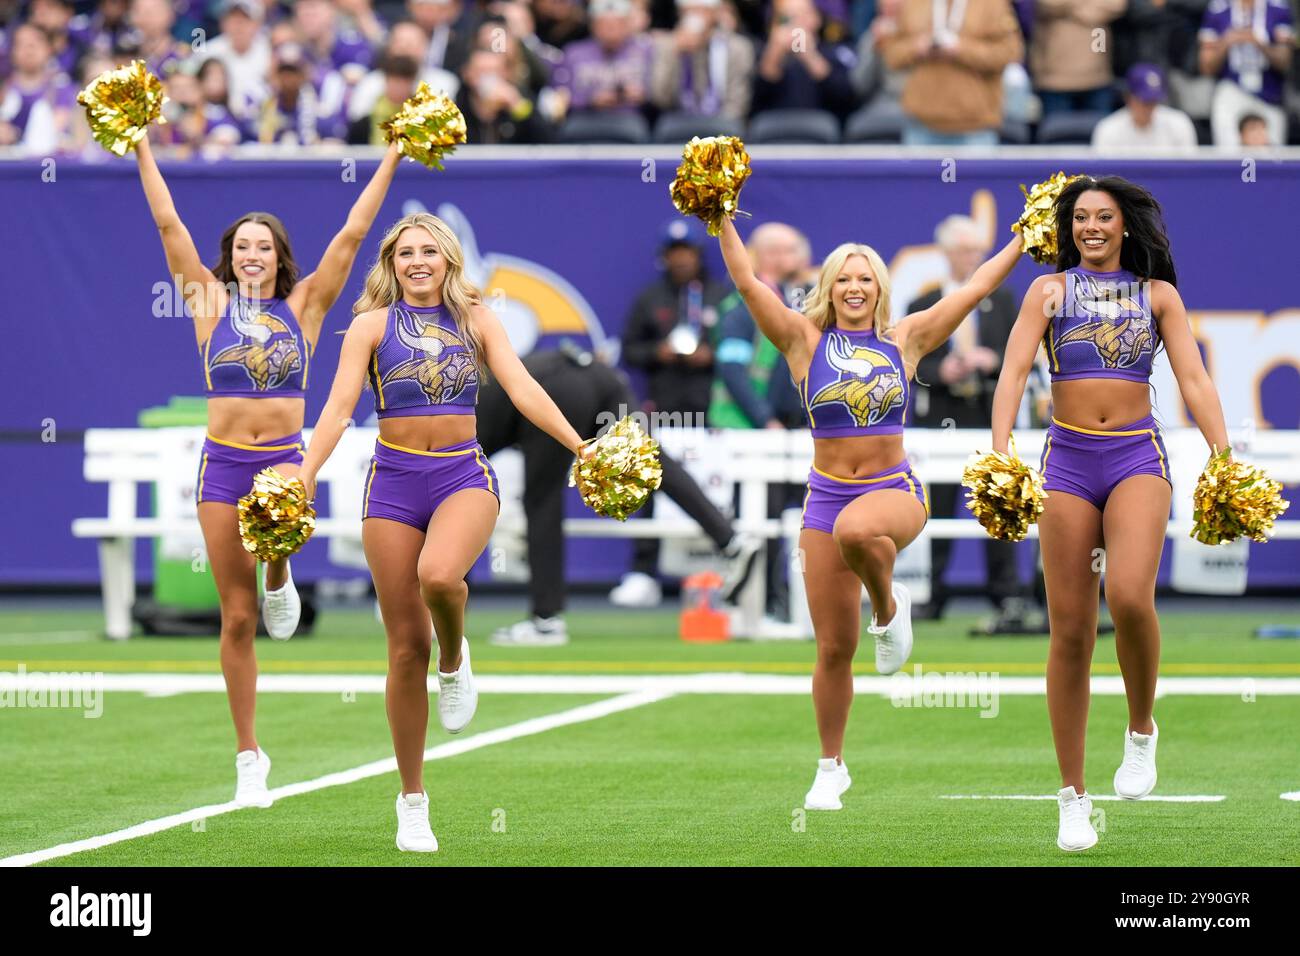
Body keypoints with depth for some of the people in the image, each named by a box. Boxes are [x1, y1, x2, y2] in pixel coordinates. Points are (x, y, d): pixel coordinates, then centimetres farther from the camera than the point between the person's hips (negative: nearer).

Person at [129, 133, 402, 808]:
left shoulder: (303, 305, 5)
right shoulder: (212, 303, 5)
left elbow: (352, 234, 3)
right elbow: (168, 225, 2)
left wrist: (392, 158, 0)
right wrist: (141, 150, -2)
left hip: (285, 456, -1)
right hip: (223, 462, 1)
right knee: (237, 617, 1)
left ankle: (279, 581, -3)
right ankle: (249, 756, 10)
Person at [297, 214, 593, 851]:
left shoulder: (476, 319, 7)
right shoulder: (373, 324, 4)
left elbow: (523, 389, 0)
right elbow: (339, 405, -3)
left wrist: (580, 446, -13)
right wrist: (303, 478, -16)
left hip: (463, 476, 0)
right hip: (394, 481, 0)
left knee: (439, 575, -35)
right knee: (406, 647, 0)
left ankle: (454, 660, 2)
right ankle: (412, 803, 11)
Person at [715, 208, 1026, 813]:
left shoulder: (905, 341, 4)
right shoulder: (806, 342, 3)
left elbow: (977, 288, 6)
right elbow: (747, 283, -5)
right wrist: (722, 221, -12)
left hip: (895, 489, -1)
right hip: (826, 496, 1)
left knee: (856, 530, -40)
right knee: (834, 648, 2)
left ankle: (888, 606, -8)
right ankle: (831, 768, 20)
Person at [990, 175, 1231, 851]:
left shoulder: (1158, 294, 10)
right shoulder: (1049, 291, 9)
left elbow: (1193, 380, 5)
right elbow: (1014, 371, -1)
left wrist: (1223, 458, -8)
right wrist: (999, 453, -17)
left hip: (1138, 457, -1)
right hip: (1068, 459, 1)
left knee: (1130, 597, -27)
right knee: (1070, 630, 0)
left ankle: (1142, 731, 0)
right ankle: (1072, 797, 8)